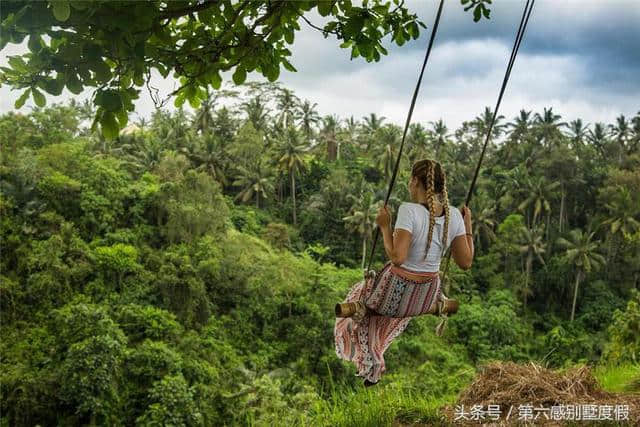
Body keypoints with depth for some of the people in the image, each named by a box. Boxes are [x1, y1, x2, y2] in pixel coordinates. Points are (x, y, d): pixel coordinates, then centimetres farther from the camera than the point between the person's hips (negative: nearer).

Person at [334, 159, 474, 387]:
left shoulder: (409, 210, -23)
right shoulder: (454, 215, -9)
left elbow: (397, 257, -29)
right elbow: (465, 262, -5)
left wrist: (385, 226, -17)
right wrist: (468, 226, 5)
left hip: (396, 289, -4)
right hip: (428, 292, 5)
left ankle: (359, 307, 5)